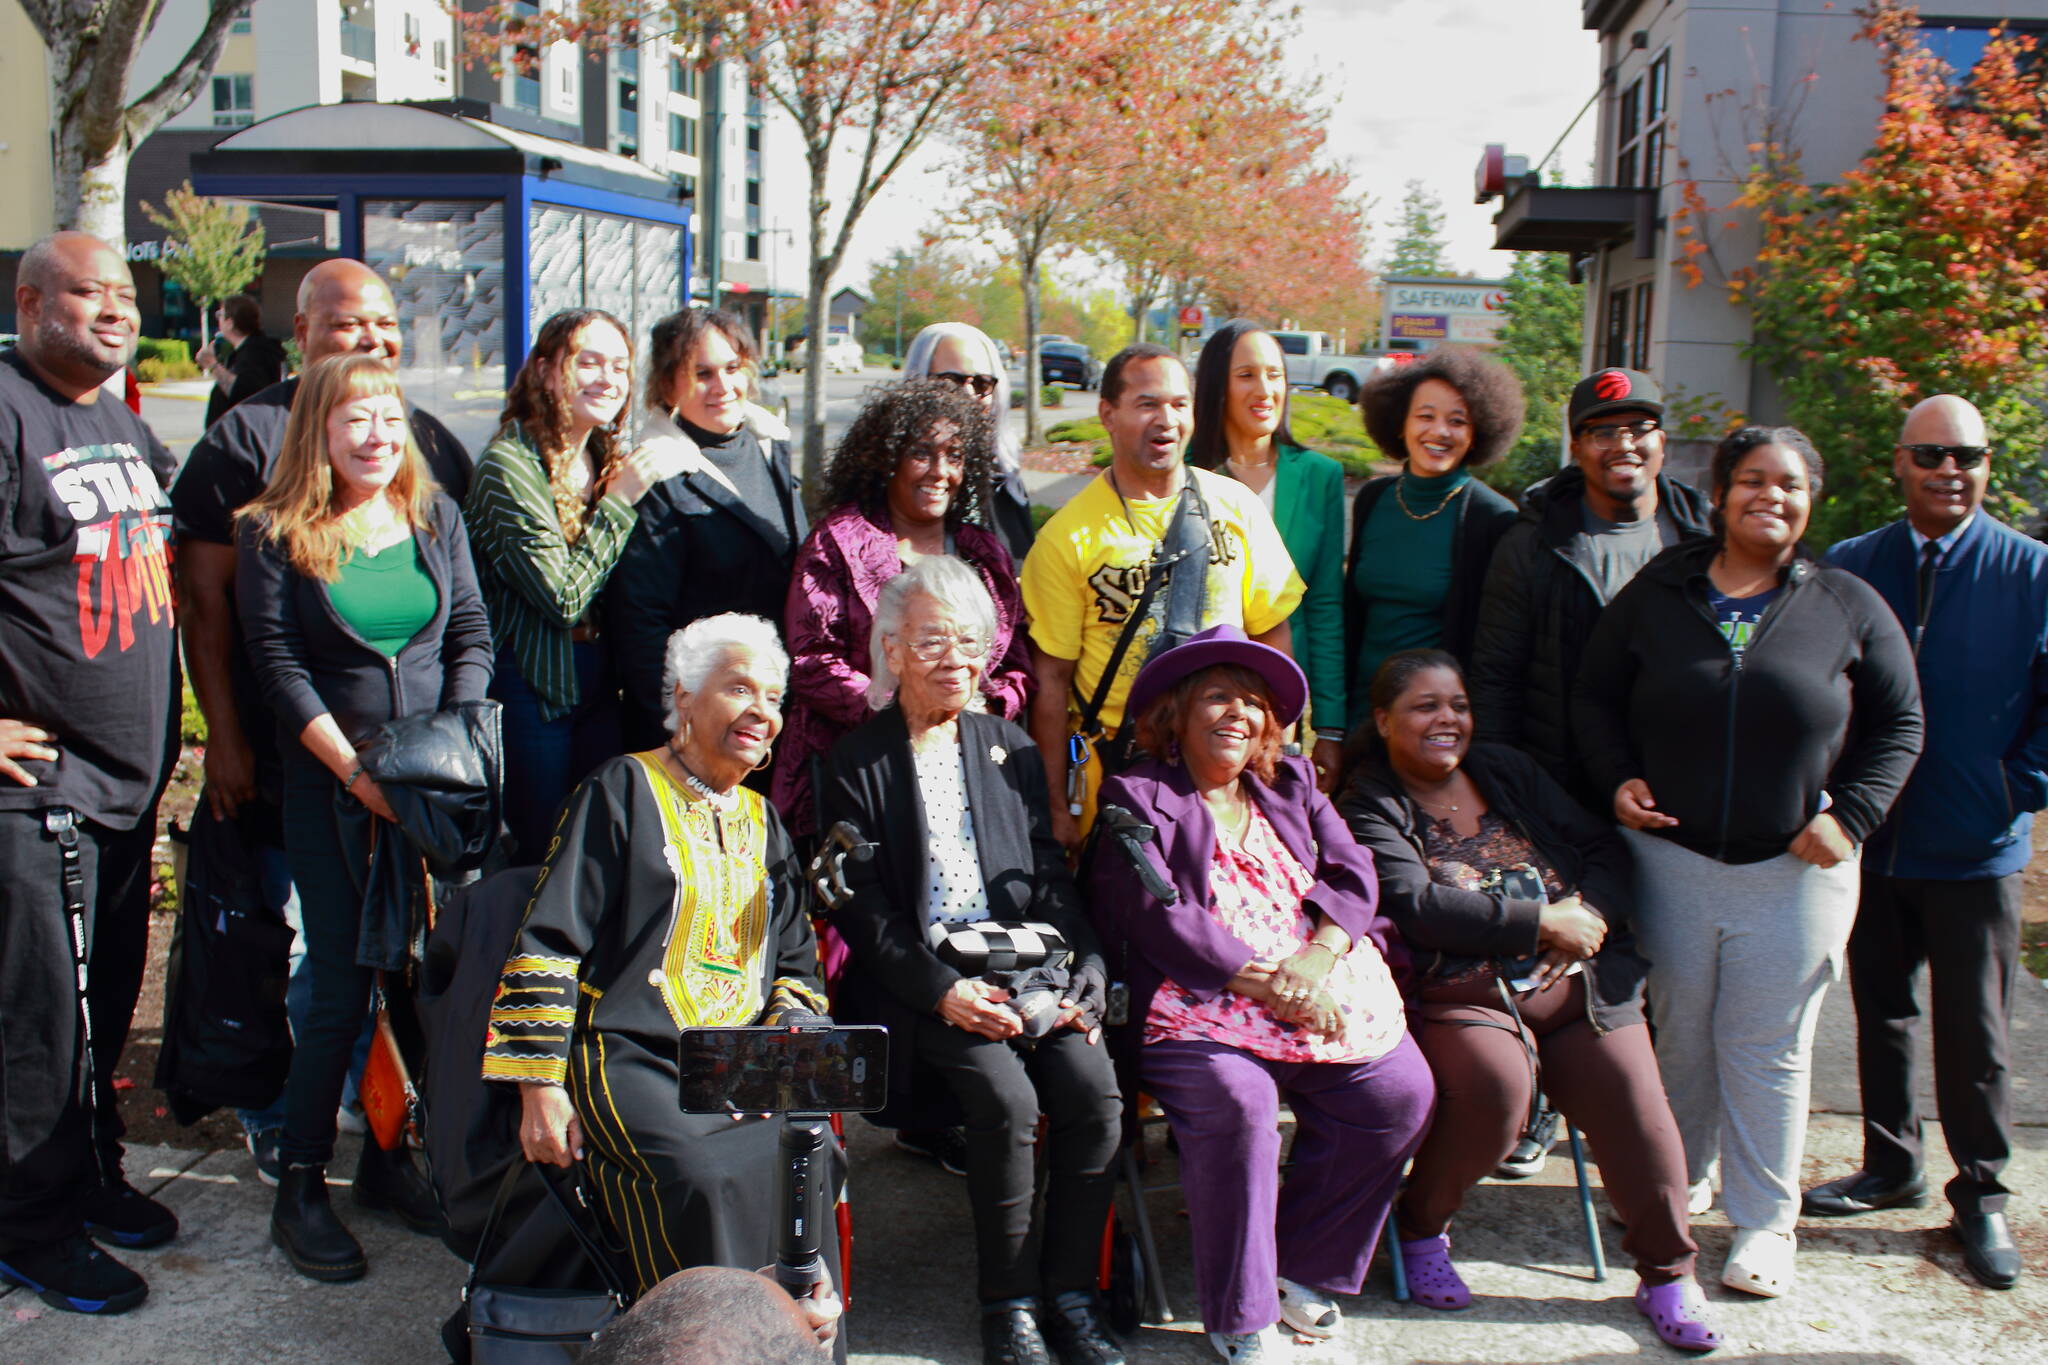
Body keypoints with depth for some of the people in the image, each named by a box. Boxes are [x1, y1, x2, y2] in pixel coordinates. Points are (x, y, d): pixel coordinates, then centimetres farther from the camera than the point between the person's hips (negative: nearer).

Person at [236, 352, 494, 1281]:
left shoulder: (436, 516, 10)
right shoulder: (273, 535, 0)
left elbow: (473, 636, 7)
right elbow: (278, 664, -6)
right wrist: (357, 769, -13)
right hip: (330, 789, -3)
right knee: (340, 988, -3)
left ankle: (389, 1159, 24)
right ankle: (299, 1188, 11)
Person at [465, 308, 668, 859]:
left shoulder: (607, 458, 10)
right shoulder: (509, 463, -14)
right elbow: (563, 597, -19)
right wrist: (619, 503, -16)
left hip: (599, 683, 7)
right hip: (532, 684, -7)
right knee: (544, 853, 3)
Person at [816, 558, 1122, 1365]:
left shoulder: (1012, 750, 17)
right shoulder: (856, 765, 4)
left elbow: (1050, 876, 13)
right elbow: (864, 911, -3)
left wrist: (1086, 968, -4)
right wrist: (943, 990, -16)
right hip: (922, 981, -4)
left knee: (1094, 1089, -21)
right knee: (1007, 1099, -27)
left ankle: (1071, 1290, -4)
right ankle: (1009, 1300, -8)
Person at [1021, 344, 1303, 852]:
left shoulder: (1236, 507, 3)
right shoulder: (1068, 535, -5)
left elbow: (1273, 636, 8)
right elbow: (1052, 679, -4)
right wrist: (1057, 809, -4)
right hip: (1113, 764, -2)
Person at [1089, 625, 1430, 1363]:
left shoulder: (1292, 784, 22)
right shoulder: (1135, 797, 4)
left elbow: (1352, 872, 9)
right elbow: (1159, 919, -9)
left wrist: (1315, 957, -11)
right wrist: (1267, 984, -16)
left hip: (1327, 990, 5)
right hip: (1201, 1007, -5)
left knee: (1401, 1093, -17)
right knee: (1235, 1103, -32)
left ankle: (1302, 1265, 3)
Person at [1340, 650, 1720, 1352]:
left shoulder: (1509, 771, 19)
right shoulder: (1369, 807, 2)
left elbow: (1603, 846, 16)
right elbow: (1416, 906, -14)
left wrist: (1588, 912, -6)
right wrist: (1544, 921, -12)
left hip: (1579, 981, 5)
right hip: (1461, 995, -4)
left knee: (1630, 1092, -17)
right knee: (1496, 1085, -31)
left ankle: (1668, 1273, 3)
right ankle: (1421, 1227, -2)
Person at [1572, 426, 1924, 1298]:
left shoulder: (1849, 607, 2)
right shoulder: (1655, 595, 3)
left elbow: (1898, 726, 6)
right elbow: (1595, 699, 10)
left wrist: (1850, 815, -6)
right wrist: (1619, 778, -5)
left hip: (1794, 870, -1)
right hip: (1669, 858, 1)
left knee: (1769, 1047, 4)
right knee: (1678, 1030, 11)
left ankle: (1766, 1221, 18)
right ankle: (1681, 1182, 32)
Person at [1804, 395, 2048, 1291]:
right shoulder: (1848, 568, 3)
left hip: (1976, 849, -2)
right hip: (1871, 842, 3)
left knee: (1975, 1033, 6)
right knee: (1880, 1013, 14)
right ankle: (1890, 1166, 31)